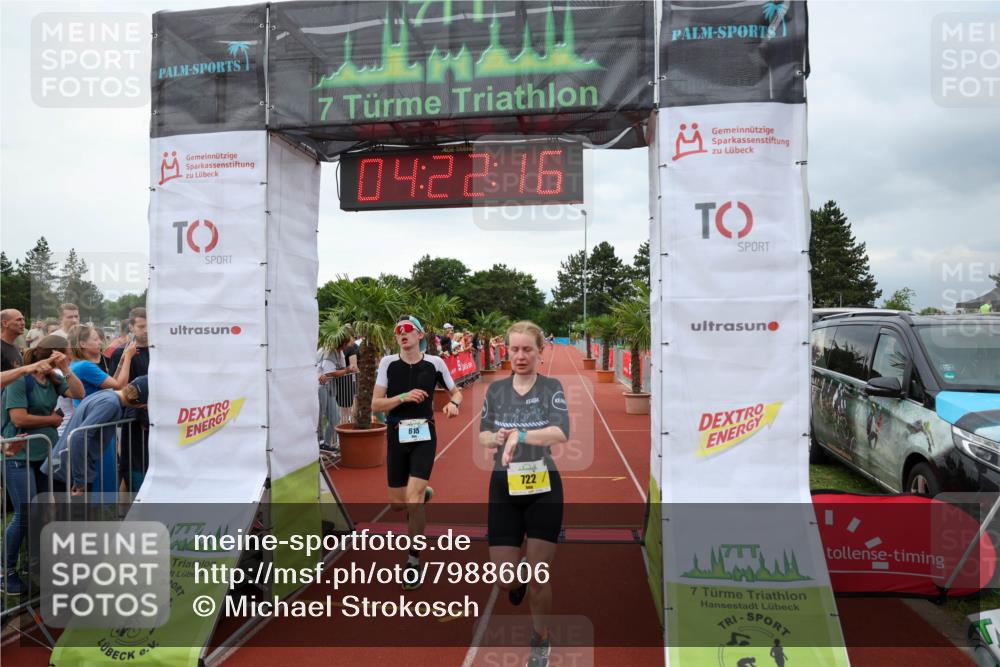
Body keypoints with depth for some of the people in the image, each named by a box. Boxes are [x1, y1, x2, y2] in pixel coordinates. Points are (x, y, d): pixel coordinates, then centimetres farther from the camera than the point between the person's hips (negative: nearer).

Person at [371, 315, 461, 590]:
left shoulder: (434, 363, -3)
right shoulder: (388, 362, -3)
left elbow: (456, 391, 11)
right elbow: (376, 405, -6)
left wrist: (454, 403, -11)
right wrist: (404, 397, -21)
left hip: (424, 436, -2)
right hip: (397, 436, 2)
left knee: (413, 498, -15)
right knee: (397, 503, 9)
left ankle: (414, 561, 2)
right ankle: (424, 494, 46)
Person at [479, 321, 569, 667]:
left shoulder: (551, 387, -7)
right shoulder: (495, 389, 3)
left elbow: (561, 433, -22)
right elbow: (482, 435, 8)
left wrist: (520, 435, -36)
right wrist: (496, 438, -14)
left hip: (544, 488, -2)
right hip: (504, 487, 3)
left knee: (539, 576, 3)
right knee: (504, 579, 4)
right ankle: (519, 583, 41)